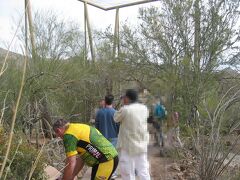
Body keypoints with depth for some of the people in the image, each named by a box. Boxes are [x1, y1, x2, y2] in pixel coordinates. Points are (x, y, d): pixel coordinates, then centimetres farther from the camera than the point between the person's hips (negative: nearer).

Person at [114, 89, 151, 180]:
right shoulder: (144, 108, 2)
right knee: (143, 171, 12)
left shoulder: (125, 109, -15)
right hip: (142, 145, 5)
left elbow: (116, 118, 1)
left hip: (128, 146, -5)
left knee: (128, 173, 5)